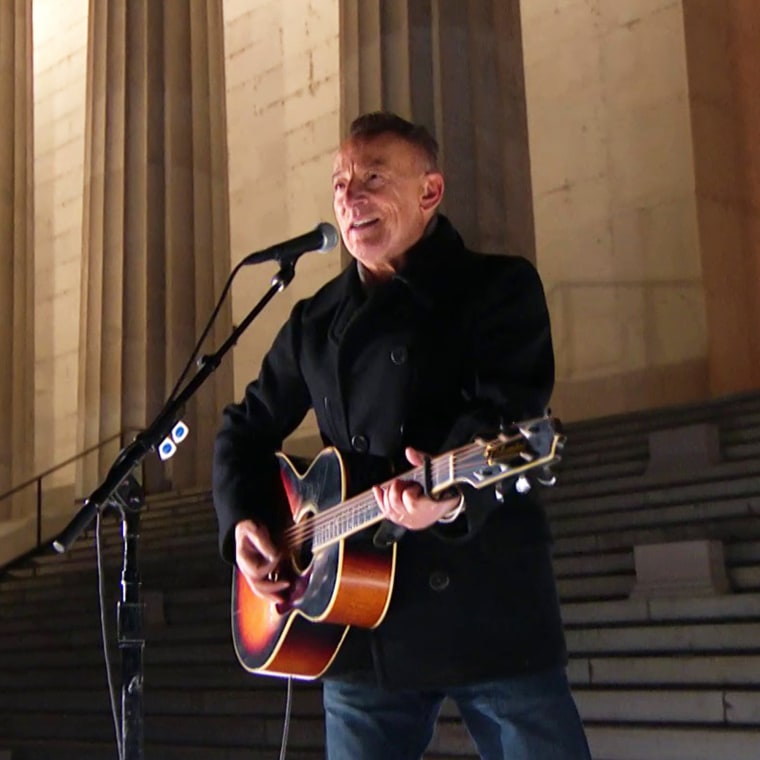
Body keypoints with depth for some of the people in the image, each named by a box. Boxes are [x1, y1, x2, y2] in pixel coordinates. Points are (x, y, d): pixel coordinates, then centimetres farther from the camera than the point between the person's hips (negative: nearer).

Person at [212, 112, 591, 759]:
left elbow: (507, 413, -16)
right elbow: (248, 428, 24)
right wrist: (242, 522, 7)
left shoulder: (498, 287, -1)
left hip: (491, 610, -4)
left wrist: (453, 496, -35)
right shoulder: (315, 322, 15)